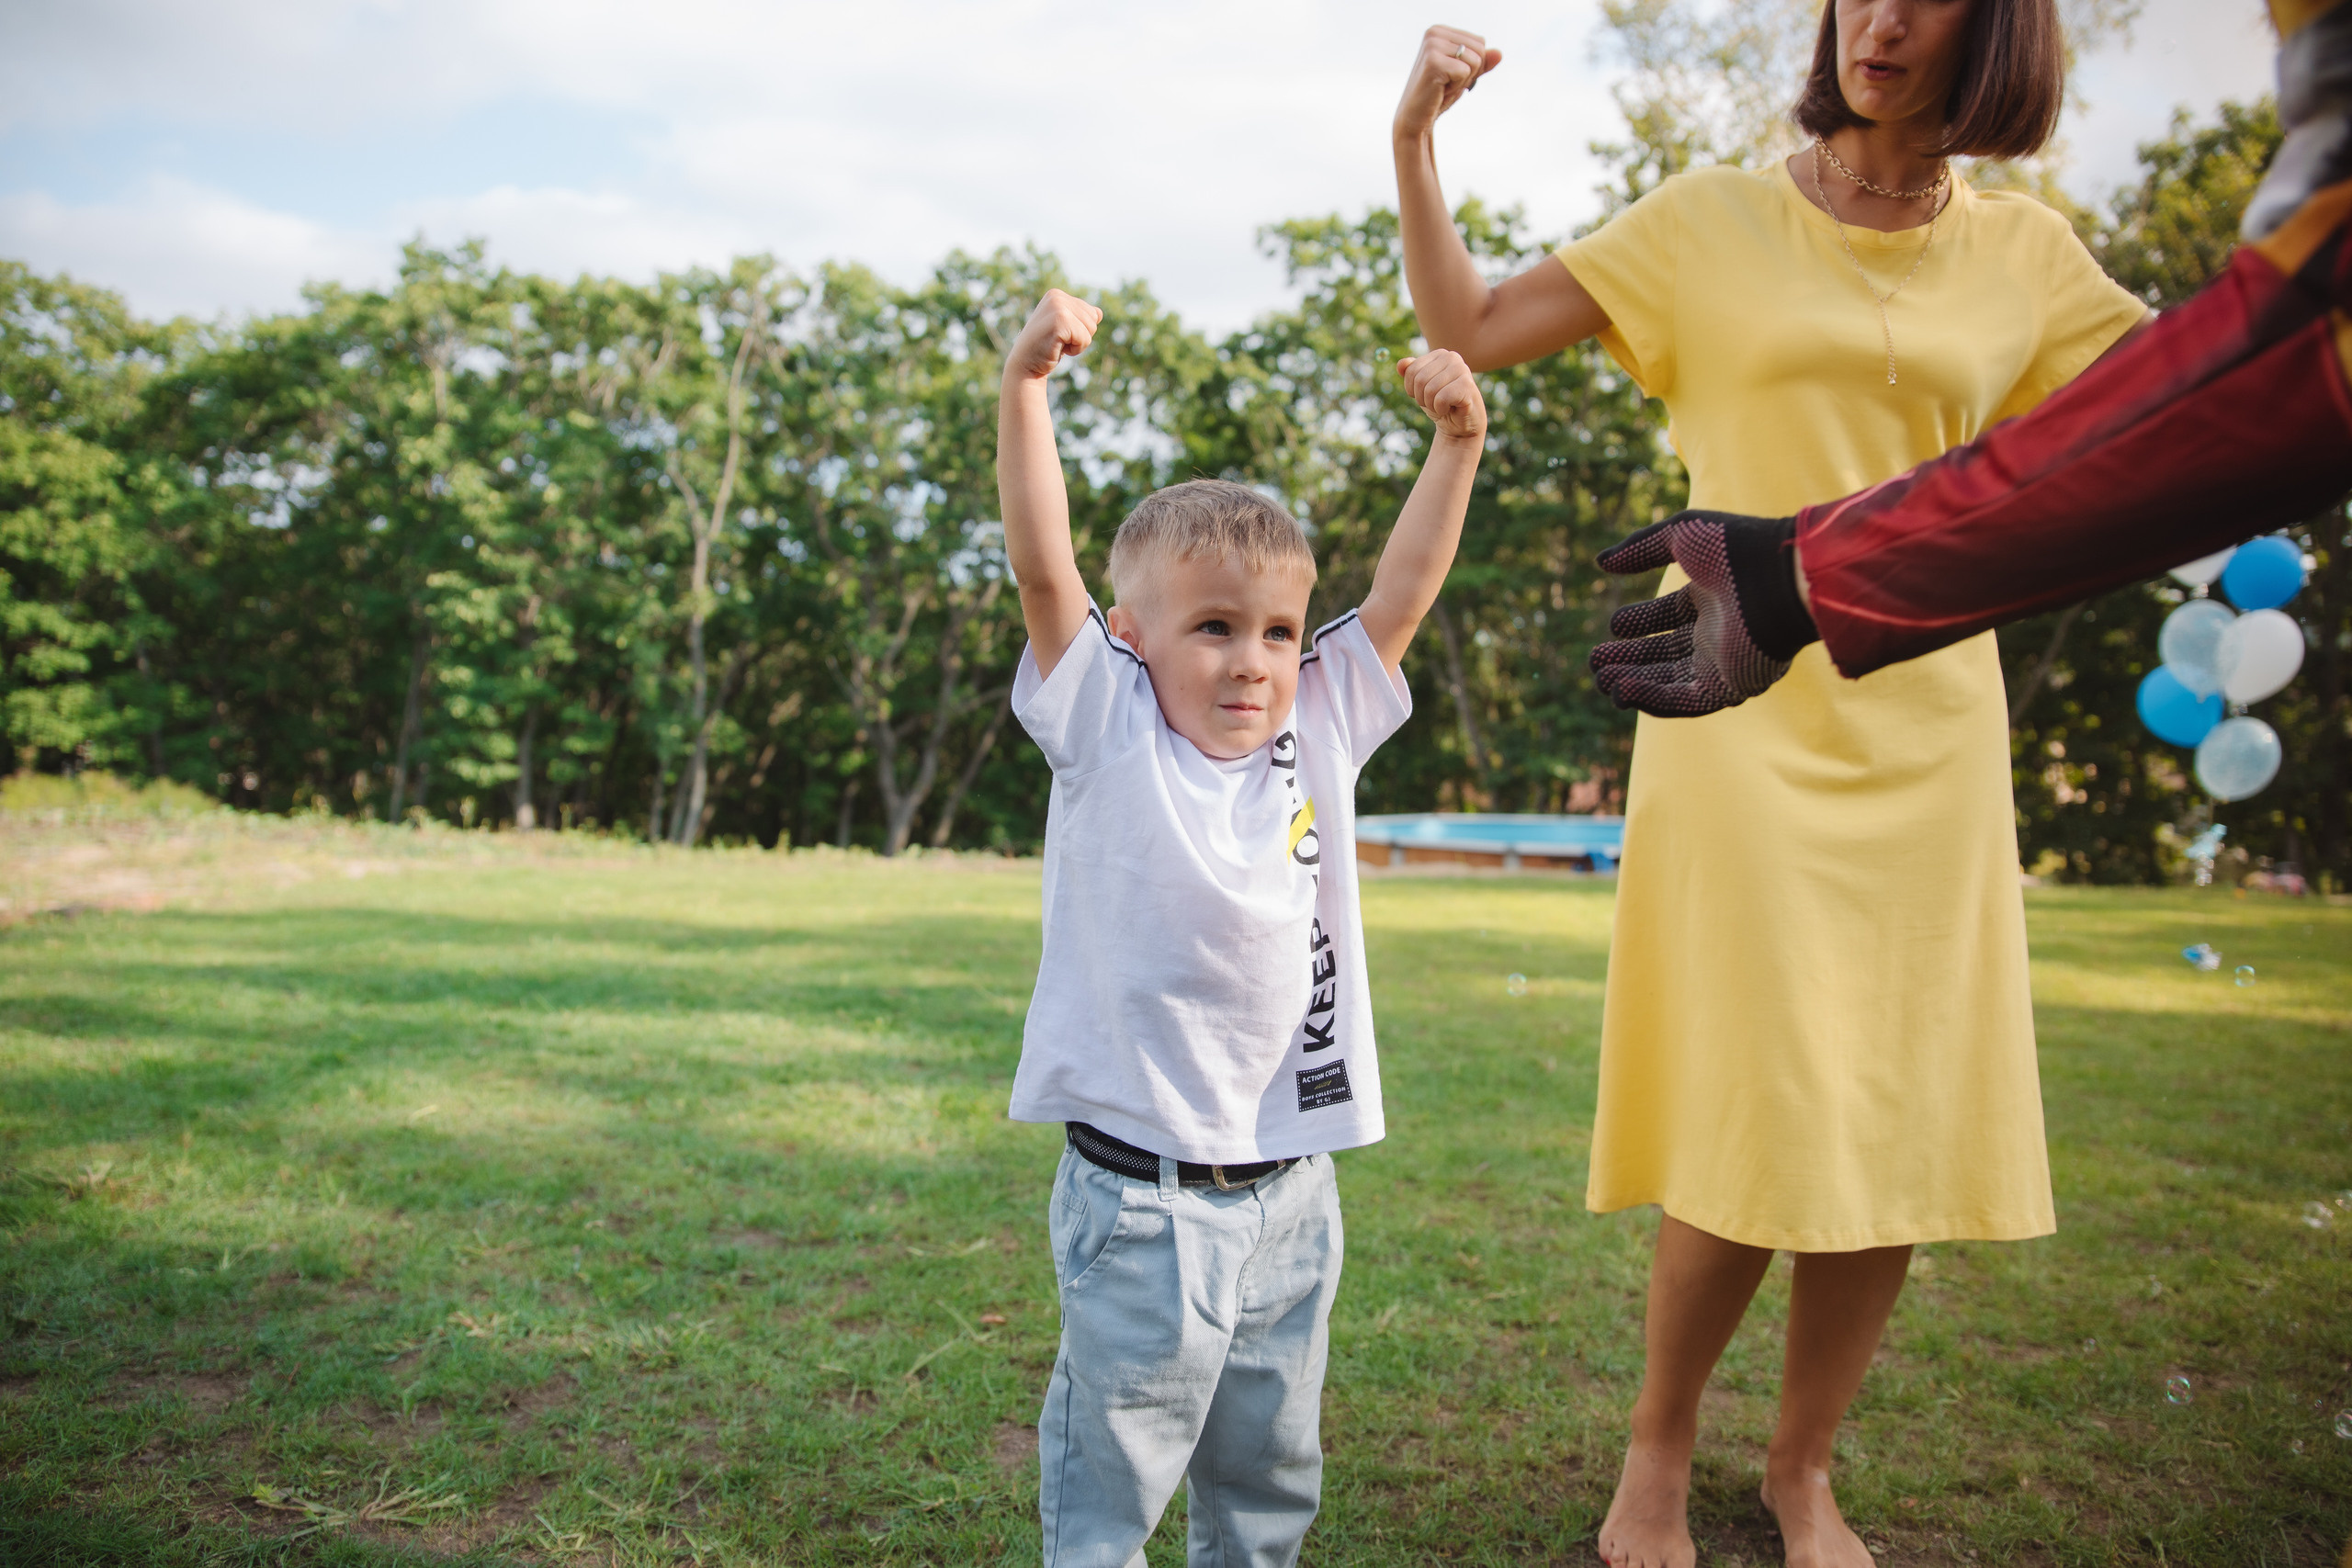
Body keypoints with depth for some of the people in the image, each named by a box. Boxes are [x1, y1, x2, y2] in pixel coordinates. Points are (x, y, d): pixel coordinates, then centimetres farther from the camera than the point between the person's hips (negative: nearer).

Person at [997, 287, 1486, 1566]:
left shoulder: (1320, 731, 4)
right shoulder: (1108, 735, -7)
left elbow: (1402, 590, 1)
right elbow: (1042, 565, -17)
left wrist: (1456, 445, -10)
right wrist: (1025, 384, -25)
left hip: (1290, 1185, 4)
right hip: (1143, 1192, -4)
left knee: (1272, 1459, 21)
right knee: (1112, 1462, 9)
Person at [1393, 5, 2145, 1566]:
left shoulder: (2024, 255, 9)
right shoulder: (1715, 221, 4)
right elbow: (1470, 327, 1)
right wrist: (1415, 140, -9)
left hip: (1925, 732, 3)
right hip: (1744, 717, -3)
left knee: (1904, 1136, 4)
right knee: (1758, 1134, -7)